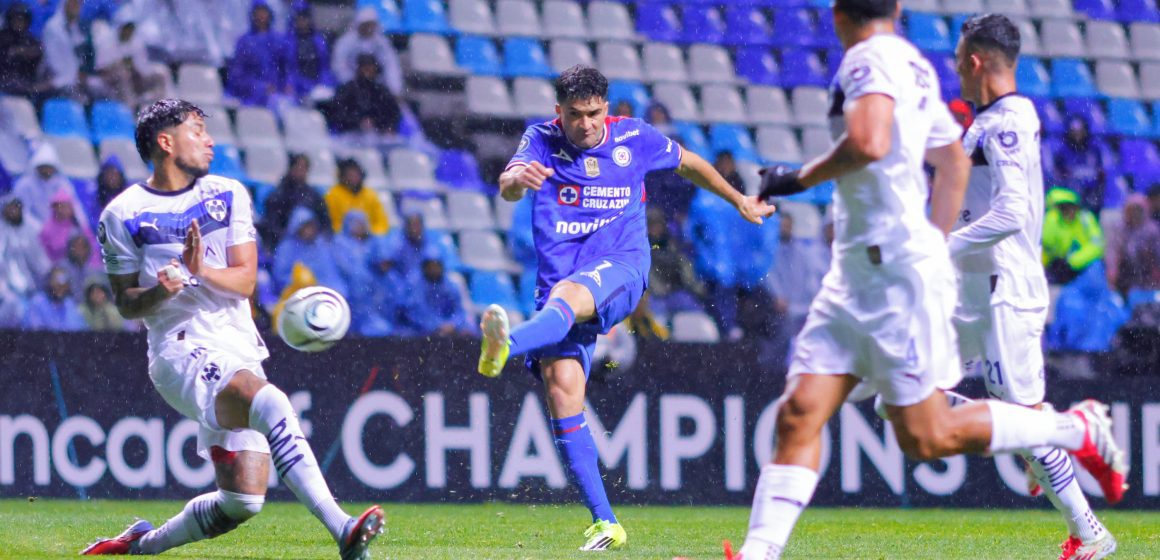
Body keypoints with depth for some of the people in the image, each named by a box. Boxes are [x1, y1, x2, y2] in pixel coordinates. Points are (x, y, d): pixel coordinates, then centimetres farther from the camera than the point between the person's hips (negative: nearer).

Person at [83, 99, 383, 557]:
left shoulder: (228, 196, 11)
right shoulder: (123, 216, 2)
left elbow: (245, 280, 3)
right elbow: (125, 304, 6)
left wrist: (203, 271, -18)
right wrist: (159, 292, -16)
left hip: (240, 353, 6)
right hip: (182, 349, -5)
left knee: (241, 502, -2)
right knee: (271, 403, -34)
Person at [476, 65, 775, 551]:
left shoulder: (633, 138, 6)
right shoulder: (542, 141, 4)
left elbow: (688, 164, 26)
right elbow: (507, 189, -16)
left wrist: (739, 201, 37)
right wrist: (515, 179, -41)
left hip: (620, 270, -2)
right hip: (559, 282, 2)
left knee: (568, 295, -38)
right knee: (561, 389, -14)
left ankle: (506, 345, -71)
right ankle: (605, 523, -11)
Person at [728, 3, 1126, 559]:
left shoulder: (871, 58, -13)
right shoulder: (914, 65, 16)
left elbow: (868, 143, -30)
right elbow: (954, 163, 27)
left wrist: (801, 178, -15)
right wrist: (934, 246, 32)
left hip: (899, 274, -9)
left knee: (925, 438, -4)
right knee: (798, 413, -2)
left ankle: (1078, 428, 11)